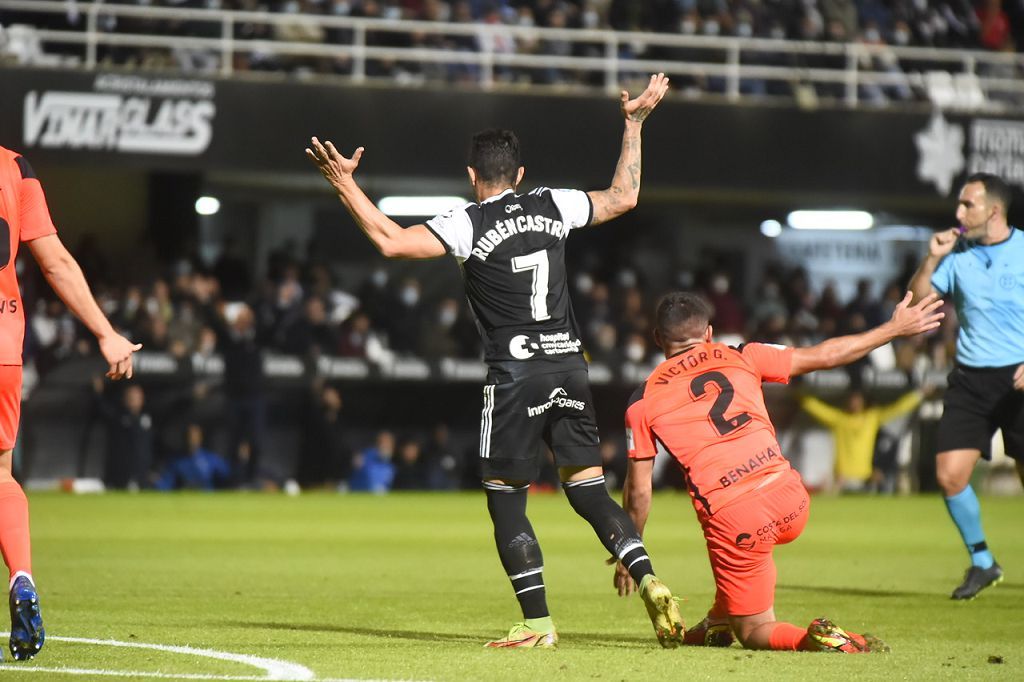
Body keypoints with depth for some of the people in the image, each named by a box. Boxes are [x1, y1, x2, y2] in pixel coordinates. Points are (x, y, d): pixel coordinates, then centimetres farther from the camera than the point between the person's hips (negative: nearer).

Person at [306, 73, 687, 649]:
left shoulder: (469, 223, -5)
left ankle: (538, 624, 0)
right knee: (588, 488, 9)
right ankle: (650, 583, -11)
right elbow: (624, 197, 23)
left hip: (517, 372, -5)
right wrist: (635, 124, 31)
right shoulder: (553, 206, 9)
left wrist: (346, 184, -9)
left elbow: (392, 241, -15)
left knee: (506, 498, 6)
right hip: (570, 364, 5)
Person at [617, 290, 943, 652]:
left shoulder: (643, 402, 7)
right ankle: (719, 623, 41)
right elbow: (823, 356, 16)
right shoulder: (740, 358, 11)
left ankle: (815, 638, -21)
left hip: (731, 519, -3)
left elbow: (638, 491, 9)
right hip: (790, 499, 3)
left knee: (754, 632, 10)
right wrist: (894, 328, 28)